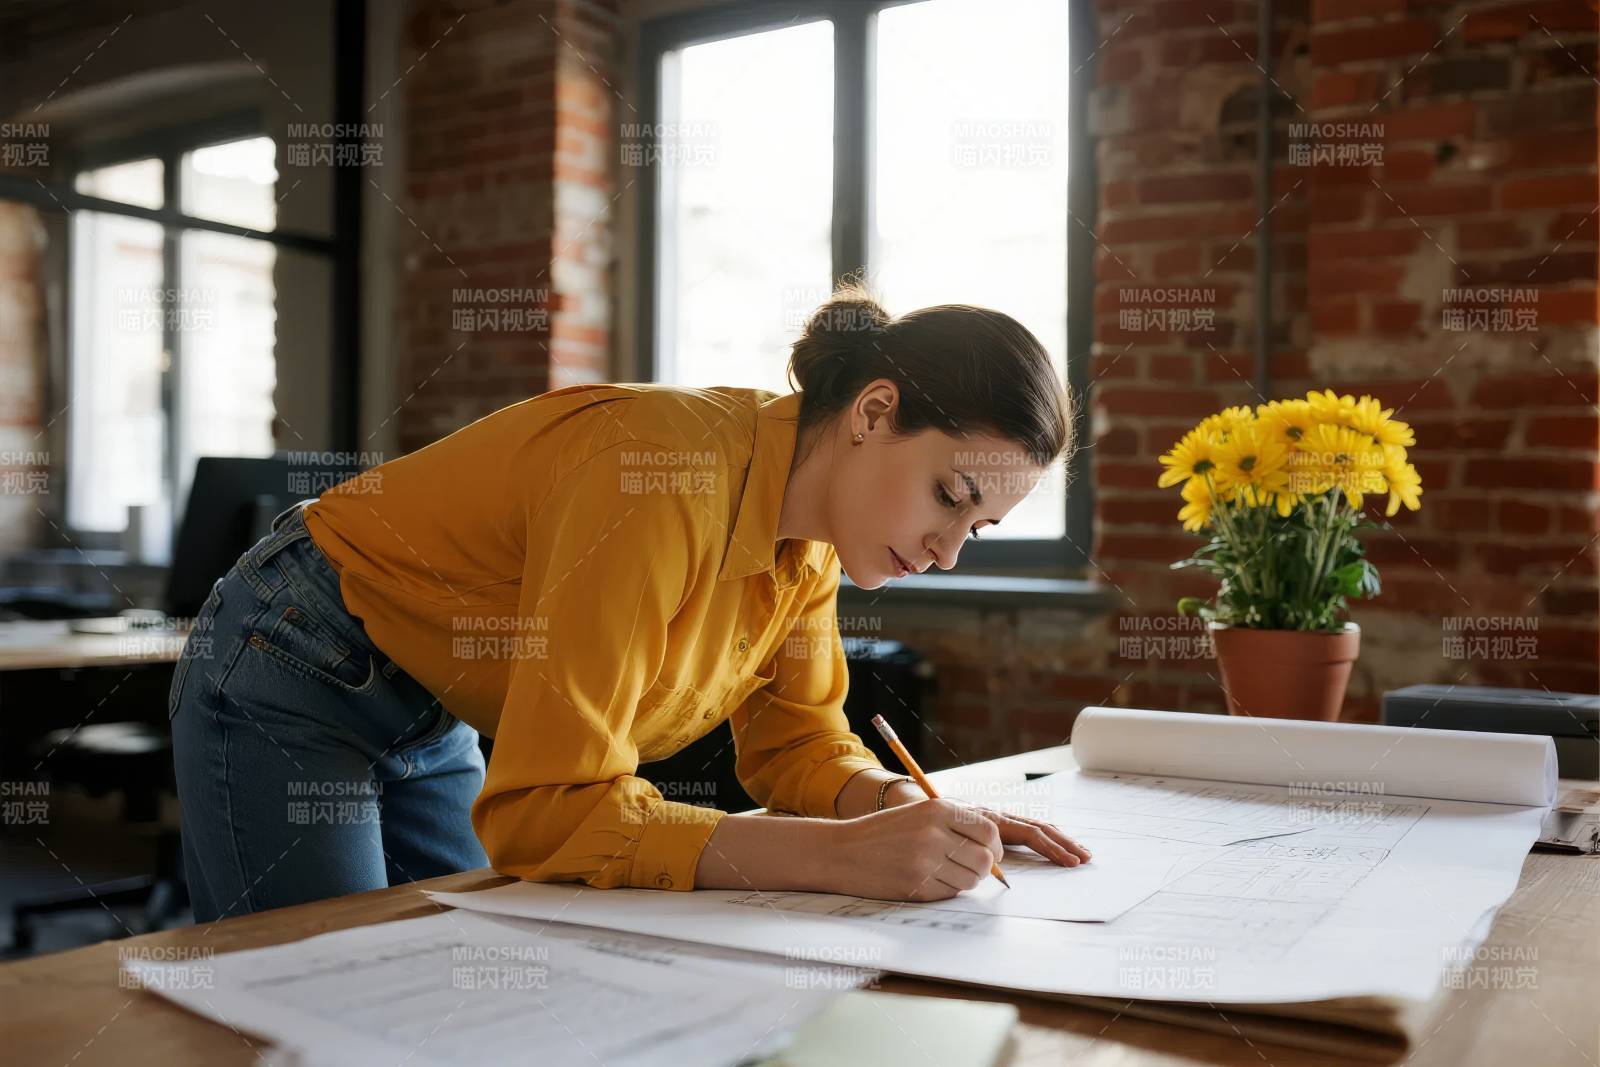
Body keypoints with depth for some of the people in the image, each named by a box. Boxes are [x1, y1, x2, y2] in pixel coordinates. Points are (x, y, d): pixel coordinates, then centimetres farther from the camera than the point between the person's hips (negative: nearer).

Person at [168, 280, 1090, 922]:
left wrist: (909, 809, -22)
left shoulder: (808, 533, -8)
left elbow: (797, 741, -1)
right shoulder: (665, 476, -34)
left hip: (432, 724, 8)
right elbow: (549, 809, -36)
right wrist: (844, 856, -41)